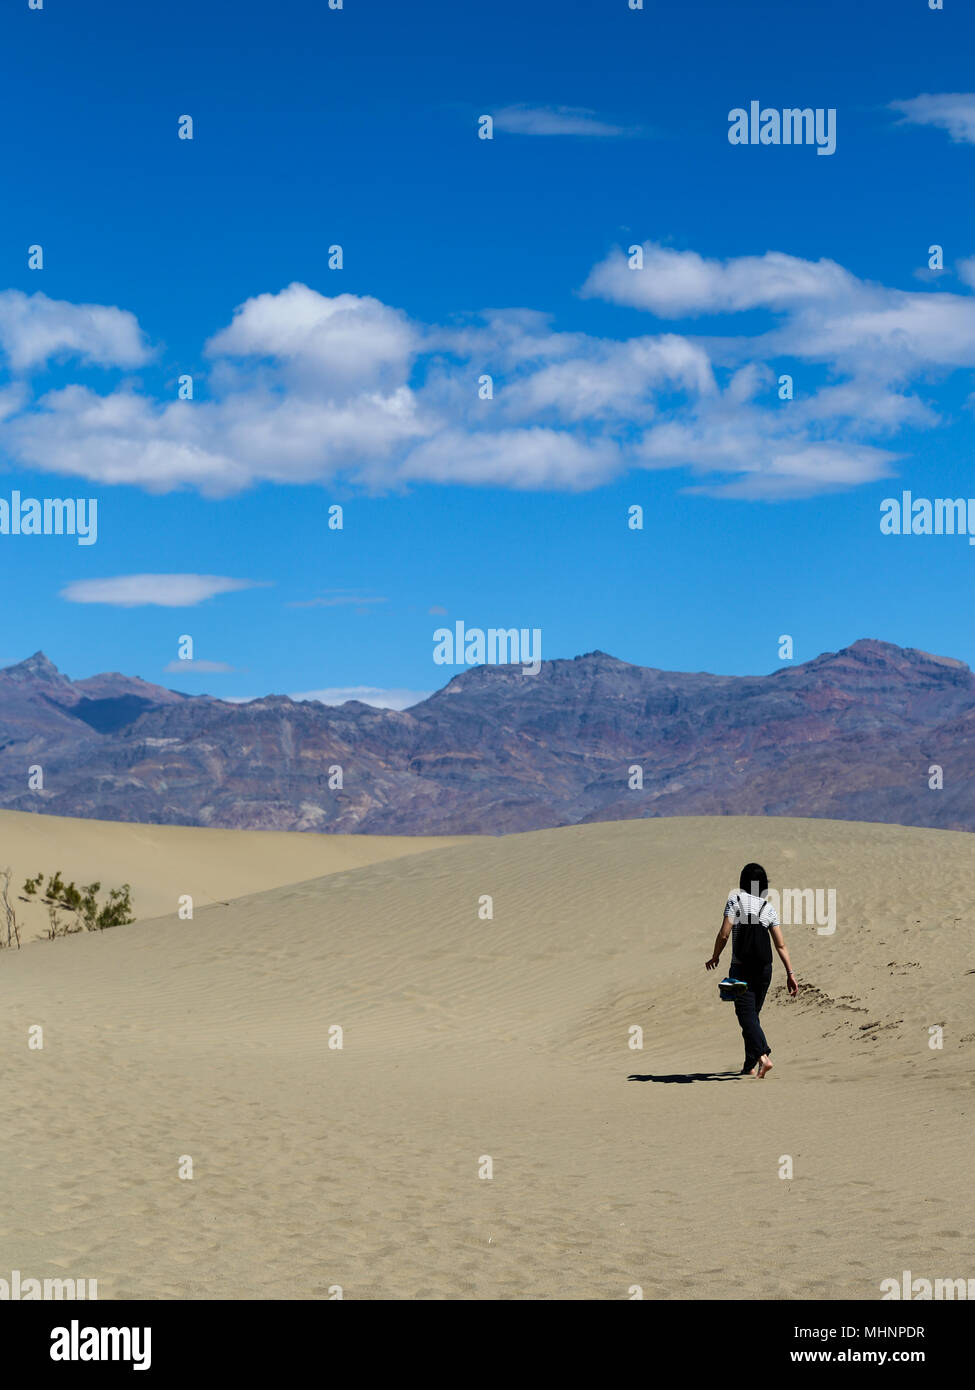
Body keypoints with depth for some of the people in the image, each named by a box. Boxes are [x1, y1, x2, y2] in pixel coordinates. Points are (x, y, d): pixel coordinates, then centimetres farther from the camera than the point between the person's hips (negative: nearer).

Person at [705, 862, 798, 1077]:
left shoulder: (735, 900, -5)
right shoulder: (769, 908, 6)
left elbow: (724, 934, -11)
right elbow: (780, 945, 2)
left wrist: (714, 958, 4)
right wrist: (790, 973, 4)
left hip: (741, 968, -4)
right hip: (764, 969, 4)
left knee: (747, 1015, -9)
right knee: (753, 1014, 16)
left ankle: (763, 1056, -30)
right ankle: (750, 1066, 19)